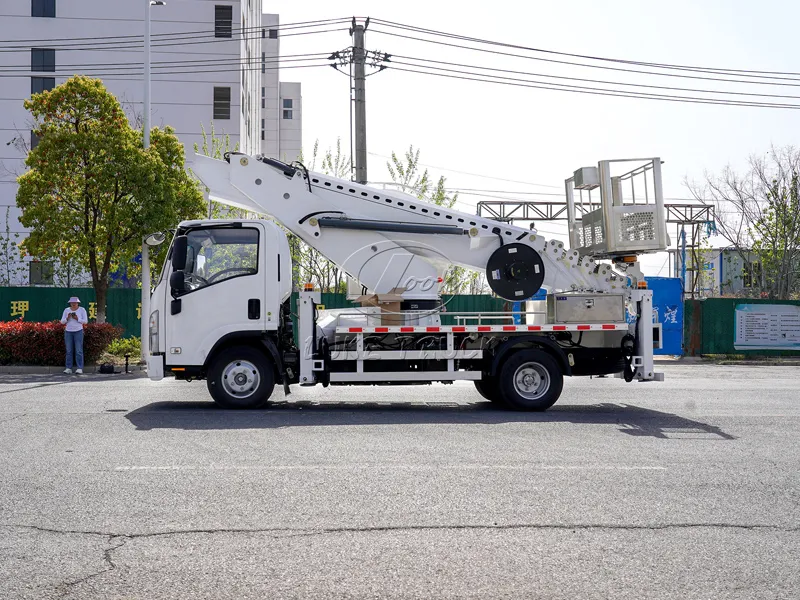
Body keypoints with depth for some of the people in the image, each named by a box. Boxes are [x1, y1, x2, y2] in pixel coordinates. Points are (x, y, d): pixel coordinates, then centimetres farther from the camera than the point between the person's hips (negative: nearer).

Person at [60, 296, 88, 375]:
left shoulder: (82, 310, -2)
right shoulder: (66, 310, 5)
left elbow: (85, 321, -5)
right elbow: (62, 322, 2)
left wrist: (77, 318, -19)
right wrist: (67, 318, -16)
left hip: (78, 331, -3)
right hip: (68, 332, 3)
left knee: (79, 351, -7)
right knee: (69, 351, 0)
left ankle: (79, 369, -8)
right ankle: (68, 369, 1)